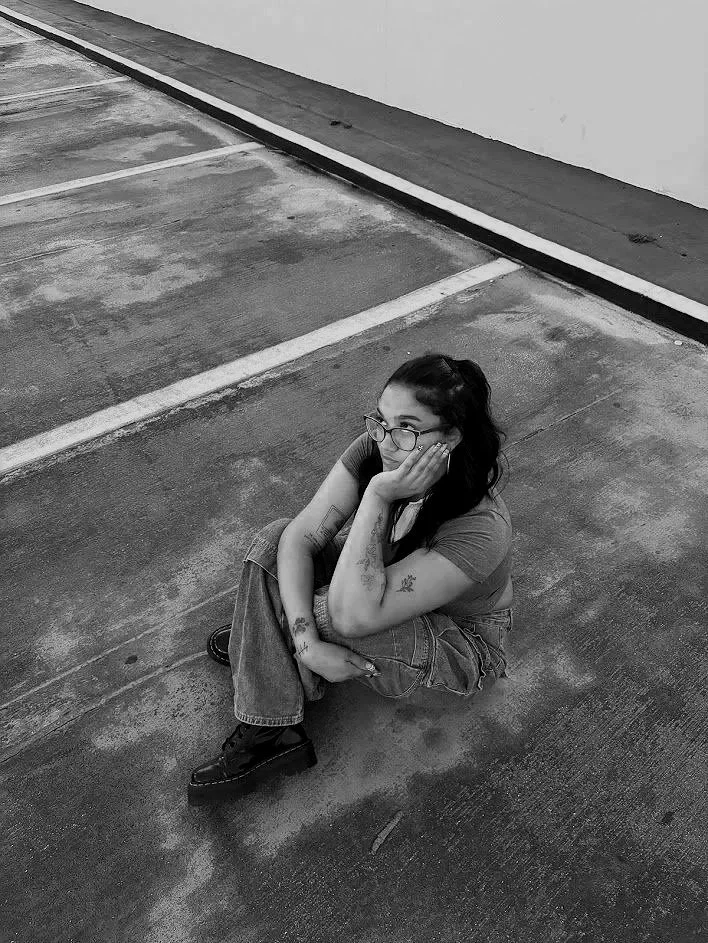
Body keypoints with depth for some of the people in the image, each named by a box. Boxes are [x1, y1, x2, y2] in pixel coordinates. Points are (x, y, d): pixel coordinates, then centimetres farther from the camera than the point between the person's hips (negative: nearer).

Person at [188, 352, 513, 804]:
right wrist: (308, 644, -31)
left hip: (457, 643, -5)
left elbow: (354, 616, -41)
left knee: (320, 610, -30)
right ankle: (270, 731, -9)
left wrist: (378, 495, -45)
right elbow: (301, 535, -22)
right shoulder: (377, 449, -23)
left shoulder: (480, 529, -38)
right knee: (275, 539, -16)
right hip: (385, 573, 6)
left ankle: (265, 638, 8)